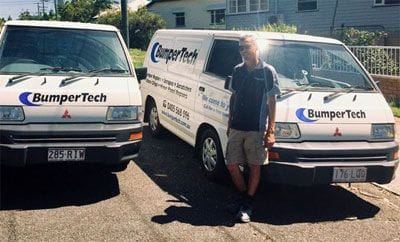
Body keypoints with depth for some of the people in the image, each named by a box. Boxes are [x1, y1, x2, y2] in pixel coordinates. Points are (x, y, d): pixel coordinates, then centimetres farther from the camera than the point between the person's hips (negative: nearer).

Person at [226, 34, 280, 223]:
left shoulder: (267, 71, -5)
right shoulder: (238, 71, 8)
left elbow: (271, 102, -6)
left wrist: (270, 131, -10)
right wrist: (229, 123, 14)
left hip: (256, 129, -4)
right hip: (236, 127, 5)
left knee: (255, 166, 5)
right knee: (231, 164, 6)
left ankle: (247, 205, 17)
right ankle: (243, 196, 27)